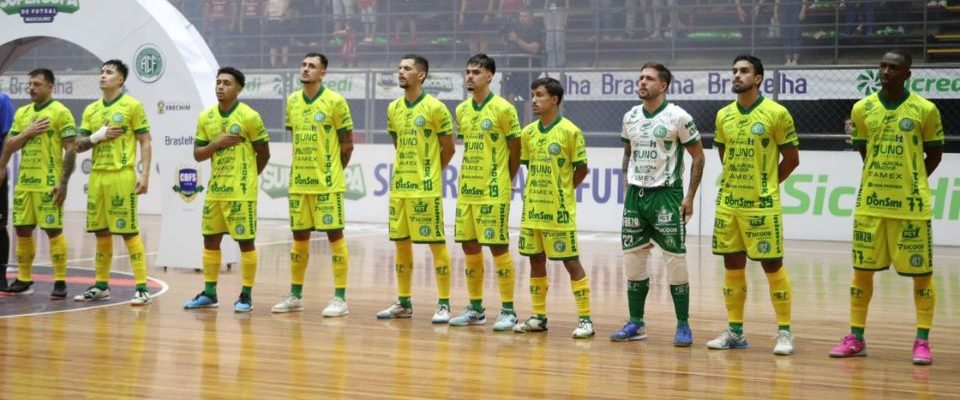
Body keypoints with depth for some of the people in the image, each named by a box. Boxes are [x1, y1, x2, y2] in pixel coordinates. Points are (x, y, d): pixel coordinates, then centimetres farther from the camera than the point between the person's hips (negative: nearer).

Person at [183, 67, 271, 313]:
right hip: (215, 190, 6)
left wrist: (246, 178, 6)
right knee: (210, 239, 10)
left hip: (241, 192, -6)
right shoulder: (206, 117, 7)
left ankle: (246, 296, 5)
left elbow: (264, 154, -2)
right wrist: (217, 143, -11)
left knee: (245, 241, -2)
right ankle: (209, 294, 20)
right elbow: (197, 154, 7)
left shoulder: (249, 117, -9)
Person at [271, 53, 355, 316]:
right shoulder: (292, 101, 9)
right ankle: (295, 295, 20)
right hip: (299, 183, 6)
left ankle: (340, 298, 2)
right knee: (299, 237, 11)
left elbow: (347, 144, -3)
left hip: (328, 184, -5)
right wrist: (304, 167, 13)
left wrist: (332, 170, 3)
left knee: (335, 236, -2)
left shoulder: (335, 101, -8)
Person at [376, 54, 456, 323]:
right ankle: (403, 303, 20)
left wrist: (430, 172, 4)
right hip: (399, 187, 6)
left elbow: (449, 149, -3)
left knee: (436, 243, -2)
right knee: (402, 243, 10)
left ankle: (444, 305, 3)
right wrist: (406, 170, 13)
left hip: (426, 189, -6)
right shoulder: (393, 108, 9)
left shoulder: (435, 108, -9)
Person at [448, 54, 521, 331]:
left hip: (494, 192, -6)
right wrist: (471, 177, 12)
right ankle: (475, 309, 19)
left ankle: (508, 311, 3)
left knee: (498, 247, -4)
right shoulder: (461, 110, 10)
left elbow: (515, 149, -2)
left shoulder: (503, 109, -8)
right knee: (469, 247, 9)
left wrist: (507, 181, 4)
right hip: (467, 189, 6)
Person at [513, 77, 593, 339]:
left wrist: (562, 191, 1)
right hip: (532, 209, 6)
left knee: (571, 261, -4)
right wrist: (536, 190, 7)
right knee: (536, 259, 10)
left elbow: (581, 169, -4)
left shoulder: (570, 131, -9)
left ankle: (585, 319, 2)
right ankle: (539, 317, 20)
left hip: (559, 210, -6)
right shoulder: (528, 132, 8)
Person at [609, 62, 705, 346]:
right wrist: (627, 186, 13)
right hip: (635, 195, 6)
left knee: (675, 262, -4)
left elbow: (698, 157, -4)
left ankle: (683, 326, 5)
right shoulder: (630, 117, 9)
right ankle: (636, 323, 16)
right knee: (632, 261, 7)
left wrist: (690, 197, -9)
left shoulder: (678, 117, -8)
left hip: (666, 195, -6)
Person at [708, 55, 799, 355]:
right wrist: (737, 182, 12)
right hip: (728, 203, 5)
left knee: (772, 266, -2)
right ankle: (735, 332, 18)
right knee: (733, 266, 9)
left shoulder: (776, 113, -7)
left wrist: (766, 184, 2)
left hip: (762, 205, -5)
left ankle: (784, 333, 6)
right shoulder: (723, 115, 8)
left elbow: (791, 159, -2)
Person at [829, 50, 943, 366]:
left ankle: (922, 341, 12)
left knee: (921, 273, 2)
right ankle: (856, 338, 18)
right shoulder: (862, 109, 3)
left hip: (911, 205, -3)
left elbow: (934, 154, 6)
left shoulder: (925, 110, -4)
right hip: (870, 203, 3)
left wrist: (910, 182, 2)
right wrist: (881, 178, 10)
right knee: (862, 270, 7)